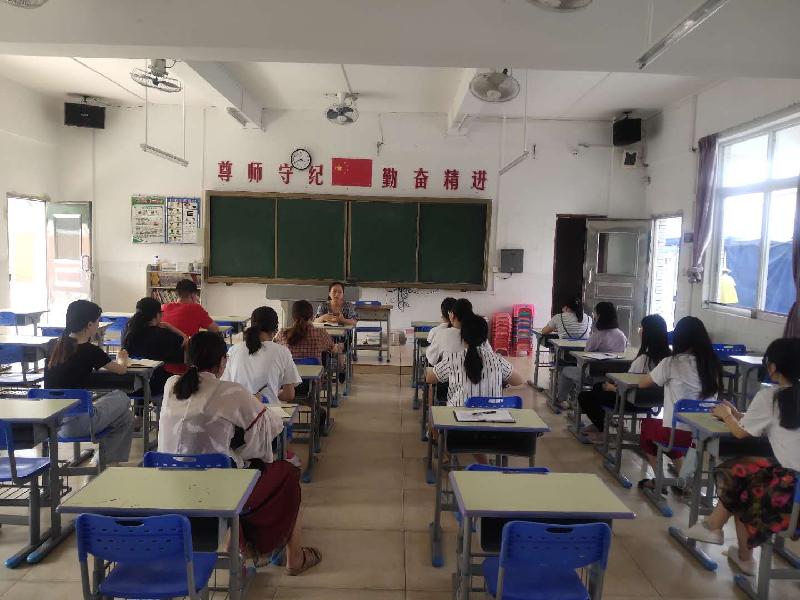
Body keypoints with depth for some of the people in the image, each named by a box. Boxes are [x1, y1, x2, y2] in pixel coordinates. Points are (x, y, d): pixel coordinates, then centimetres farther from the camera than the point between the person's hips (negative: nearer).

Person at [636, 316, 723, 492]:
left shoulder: (672, 363, -11)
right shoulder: (712, 363, 0)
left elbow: (642, 383, 1)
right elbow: (713, 394, 15)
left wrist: (663, 378, 21)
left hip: (679, 431, -4)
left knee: (647, 425, 27)